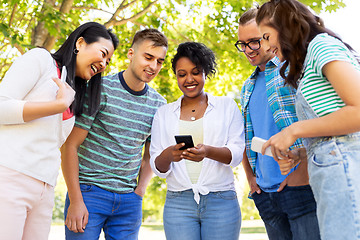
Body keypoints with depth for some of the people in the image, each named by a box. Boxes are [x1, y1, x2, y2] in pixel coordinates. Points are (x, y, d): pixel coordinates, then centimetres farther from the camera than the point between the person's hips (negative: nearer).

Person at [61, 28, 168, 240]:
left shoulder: (159, 104, 6)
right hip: (88, 190, -4)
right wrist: (75, 200, -13)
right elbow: (70, 145, -9)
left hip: (129, 200, 4)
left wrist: (140, 190, 3)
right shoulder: (100, 90, -8)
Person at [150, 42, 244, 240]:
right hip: (178, 203, 1)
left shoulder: (227, 106, 9)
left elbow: (236, 154, -2)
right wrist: (168, 155, -15)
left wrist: (208, 151, -23)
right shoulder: (163, 114, 13)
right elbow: (157, 168, 8)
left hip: (221, 201, -1)